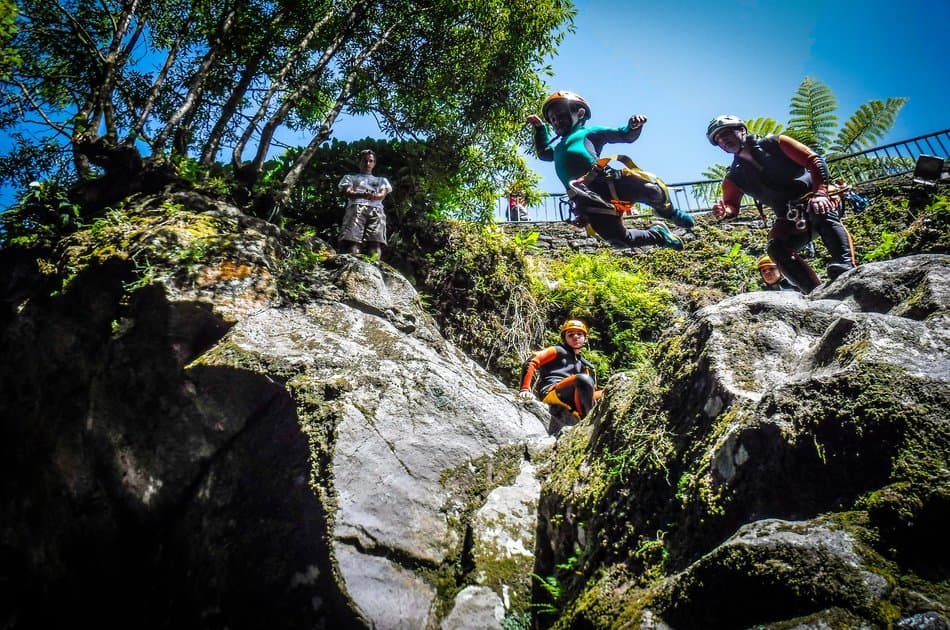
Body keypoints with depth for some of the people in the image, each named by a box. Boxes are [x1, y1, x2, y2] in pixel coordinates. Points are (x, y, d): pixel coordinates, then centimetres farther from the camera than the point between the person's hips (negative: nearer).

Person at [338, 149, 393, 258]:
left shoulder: (381, 180, 35)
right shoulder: (350, 177, 31)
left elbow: (382, 195, 14)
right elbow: (348, 193, 10)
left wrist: (373, 196, -13)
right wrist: (363, 195, -14)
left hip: (377, 210, 1)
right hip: (356, 208, -1)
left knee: (376, 244, -25)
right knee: (353, 241, -27)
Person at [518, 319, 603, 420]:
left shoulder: (582, 364, 31)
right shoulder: (558, 351, 13)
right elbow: (530, 363, -1)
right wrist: (525, 389, -13)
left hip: (570, 402, 7)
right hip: (551, 393, -7)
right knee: (583, 379, -31)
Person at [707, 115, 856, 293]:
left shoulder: (774, 144, -4)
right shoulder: (734, 177, 5)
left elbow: (814, 160, -9)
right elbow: (732, 206, -1)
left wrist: (820, 192, -26)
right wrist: (724, 211, -28)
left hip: (812, 198, -3)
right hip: (789, 220, 3)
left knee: (822, 213, -37)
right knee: (775, 248, -26)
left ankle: (846, 270, -47)